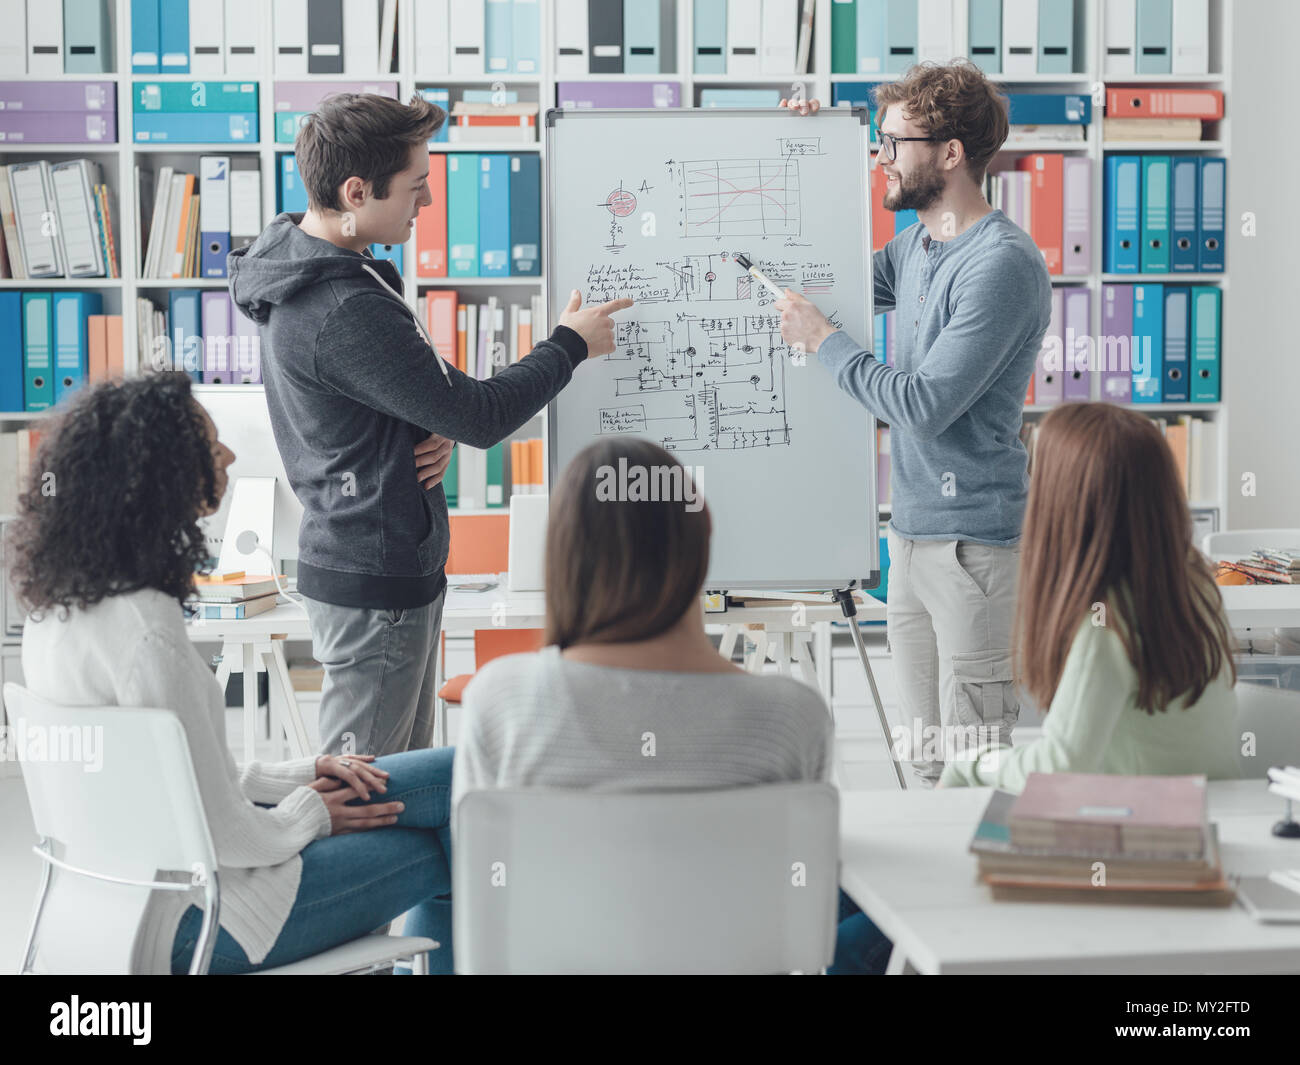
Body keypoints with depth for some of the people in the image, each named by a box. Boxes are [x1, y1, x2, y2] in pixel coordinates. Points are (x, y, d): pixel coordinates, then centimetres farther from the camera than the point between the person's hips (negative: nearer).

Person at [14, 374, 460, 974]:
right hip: (185, 926, -9)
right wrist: (310, 815, -3)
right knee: (441, 855, 3)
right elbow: (223, 832, -23)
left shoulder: (58, 604, 3)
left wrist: (301, 775, 7)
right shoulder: (143, 632, -28)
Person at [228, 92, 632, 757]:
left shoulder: (298, 259, 6)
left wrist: (437, 432, -5)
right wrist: (570, 344, -5)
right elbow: (482, 415, -21)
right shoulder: (343, 313, -27)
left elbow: (415, 395, 18)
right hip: (376, 583, -10)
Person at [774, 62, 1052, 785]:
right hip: (913, 528, 9)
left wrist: (823, 339, -10)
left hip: (973, 536, -9)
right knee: (925, 756, 15)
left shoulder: (1002, 263, -16)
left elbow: (925, 405, -21)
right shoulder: (916, 247, 12)